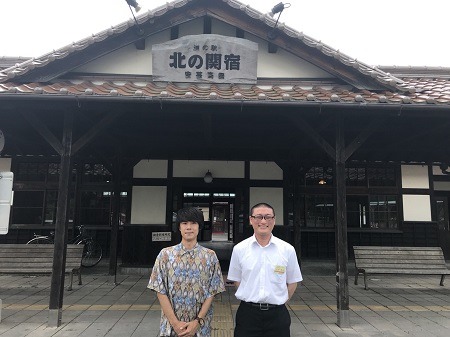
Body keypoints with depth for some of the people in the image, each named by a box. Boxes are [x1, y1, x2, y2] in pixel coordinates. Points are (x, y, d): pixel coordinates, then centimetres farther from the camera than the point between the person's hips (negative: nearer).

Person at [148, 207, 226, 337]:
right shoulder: (165, 254, -4)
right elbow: (160, 292, -5)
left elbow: (211, 292, -3)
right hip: (172, 326, 0)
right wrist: (175, 323, -11)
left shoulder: (210, 256, -4)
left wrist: (197, 322, -11)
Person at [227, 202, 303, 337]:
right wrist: (253, 298, 4)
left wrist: (279, 301, 4)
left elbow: (292, 282, 6)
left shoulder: (288, 250, -4)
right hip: (247, 313, 0)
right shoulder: (239, 249, -3)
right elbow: (237, 280, 7)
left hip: (277, 314, 0)